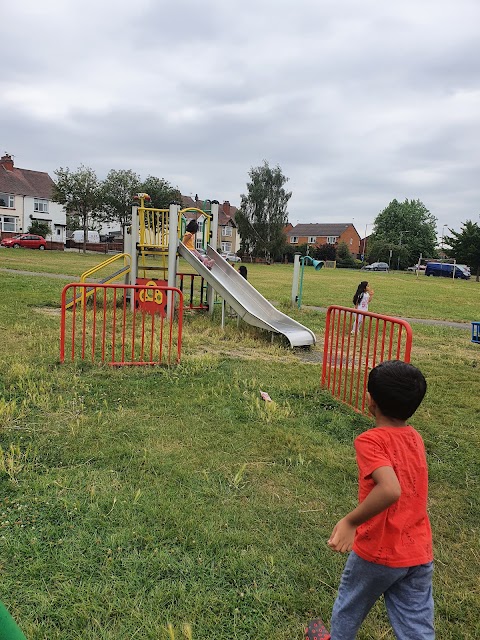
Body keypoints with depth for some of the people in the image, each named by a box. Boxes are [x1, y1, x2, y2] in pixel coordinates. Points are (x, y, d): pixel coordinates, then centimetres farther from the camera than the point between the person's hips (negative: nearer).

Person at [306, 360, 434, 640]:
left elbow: (390, 490, -36)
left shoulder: (370, 441, -22)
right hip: (420, 554, 5)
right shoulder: (416, 438, -1)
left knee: (350, 606, 24)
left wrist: (350, 521, -28)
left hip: (378, 552, -4)